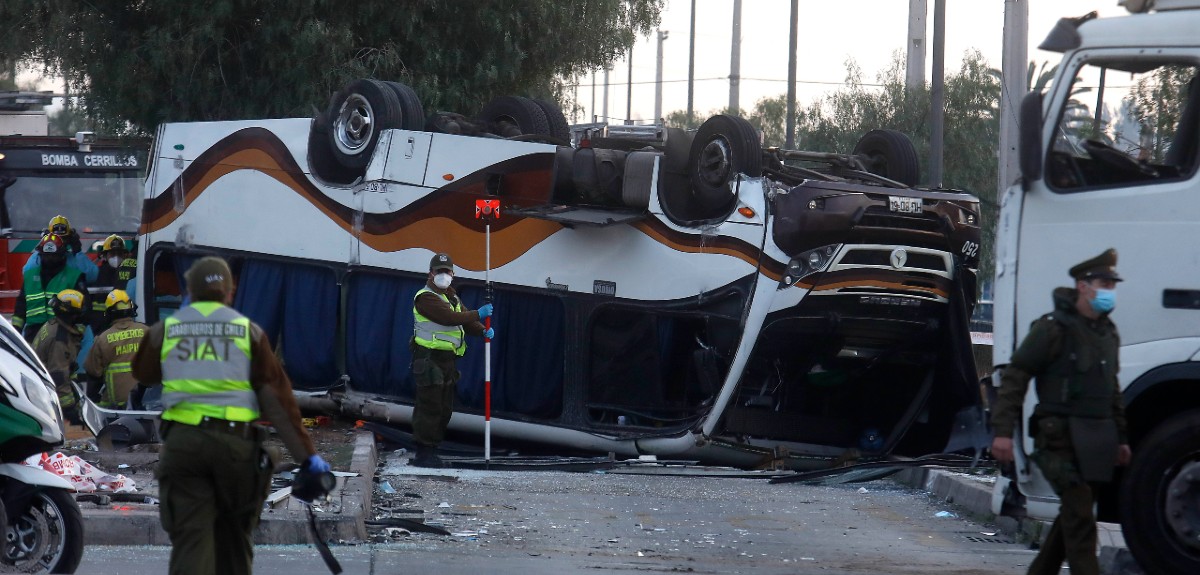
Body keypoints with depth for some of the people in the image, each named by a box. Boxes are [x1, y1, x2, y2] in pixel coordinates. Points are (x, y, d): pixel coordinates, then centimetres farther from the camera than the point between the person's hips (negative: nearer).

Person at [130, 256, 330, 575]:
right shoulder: (248, 331, 4)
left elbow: (143, 374, 25)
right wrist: (306, 453, -1)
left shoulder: (165, 330, 7)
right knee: (234, 537, 17)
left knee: (190, 538, -4)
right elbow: (278, 396, -1)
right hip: (236, 440, 0)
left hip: (183, 440, 0)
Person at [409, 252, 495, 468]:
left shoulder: (451, 296, 19)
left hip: (447, 360, 9)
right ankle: (423, 454, -8)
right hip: (429, 359, -9)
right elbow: (449, 318, -24)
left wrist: (483, 330, -10)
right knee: (430, 407, -10)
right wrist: (478, 314, -23)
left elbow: (466, 321, 10)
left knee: (445, 409, 12)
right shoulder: (425, 297, -11)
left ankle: (431, 451, 20)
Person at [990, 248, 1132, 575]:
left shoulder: (1108, 333, 15)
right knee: (1079, 516, -13)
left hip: (1096, 440, 8)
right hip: (1061, 435, -8)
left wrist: (1120, 437, 23)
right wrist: (1003, 430, -16)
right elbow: (1014, 377, -10)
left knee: (1074, 515, 13)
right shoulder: (1053, 328, -9)